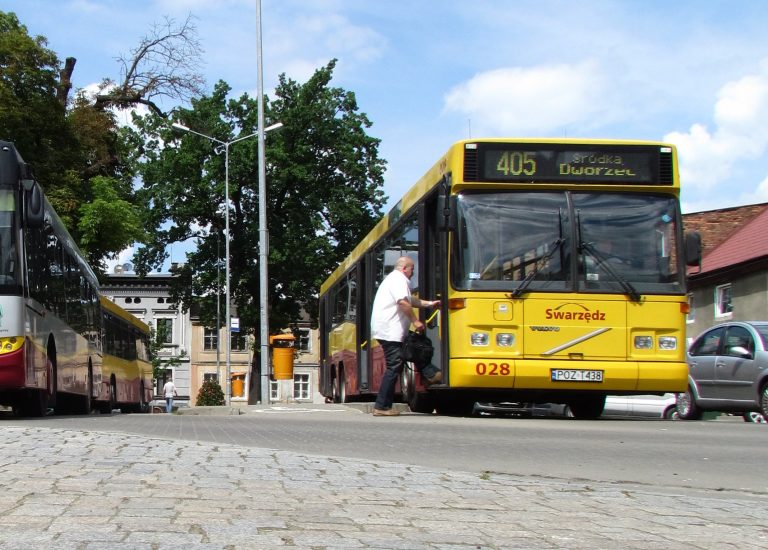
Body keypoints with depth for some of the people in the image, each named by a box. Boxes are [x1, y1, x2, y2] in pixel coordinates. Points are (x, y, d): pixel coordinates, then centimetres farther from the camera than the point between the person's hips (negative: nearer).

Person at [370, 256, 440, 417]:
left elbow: (411, 300, 34)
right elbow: (403, 302, -23)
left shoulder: (393, 279, 26)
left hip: (387, 330, 12)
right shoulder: (398, 279, -8)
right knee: (394, 367, -11)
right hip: (389, 331, -12)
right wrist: (415, 321, -17)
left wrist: (429, 303, 34)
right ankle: (381, 406, -11)